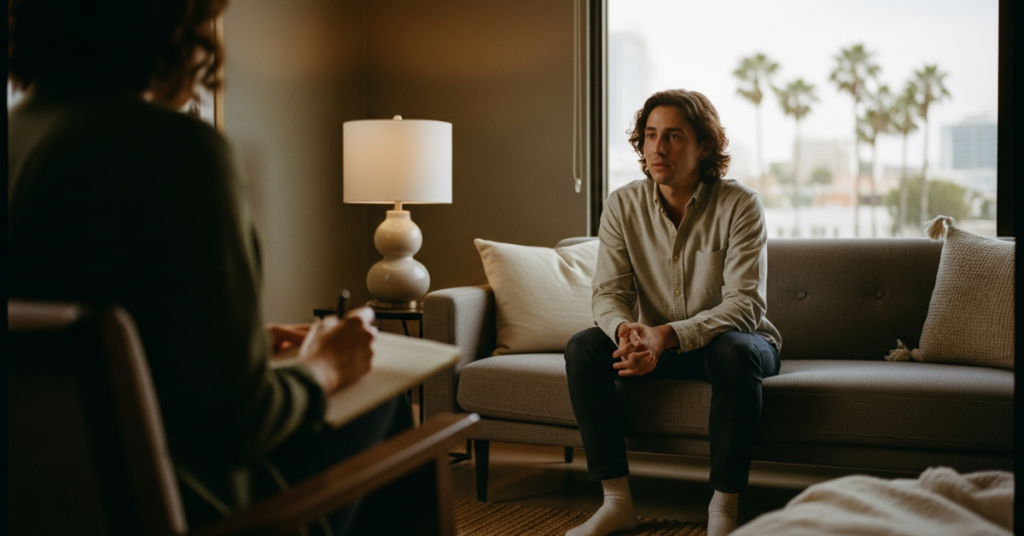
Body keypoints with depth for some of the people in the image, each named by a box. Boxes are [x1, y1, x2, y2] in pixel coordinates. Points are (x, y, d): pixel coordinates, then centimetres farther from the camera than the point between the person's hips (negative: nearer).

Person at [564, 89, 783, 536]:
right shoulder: (623, 205, -6)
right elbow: (608, 293, -8)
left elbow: (745, 303, -24)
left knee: (732, 351, -38)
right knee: (583, 347, -21)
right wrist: (625, 330, -34)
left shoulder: (740, 205, -17)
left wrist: (670, 335, -39)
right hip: (658, 344, 4)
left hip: (734, 339, -3)